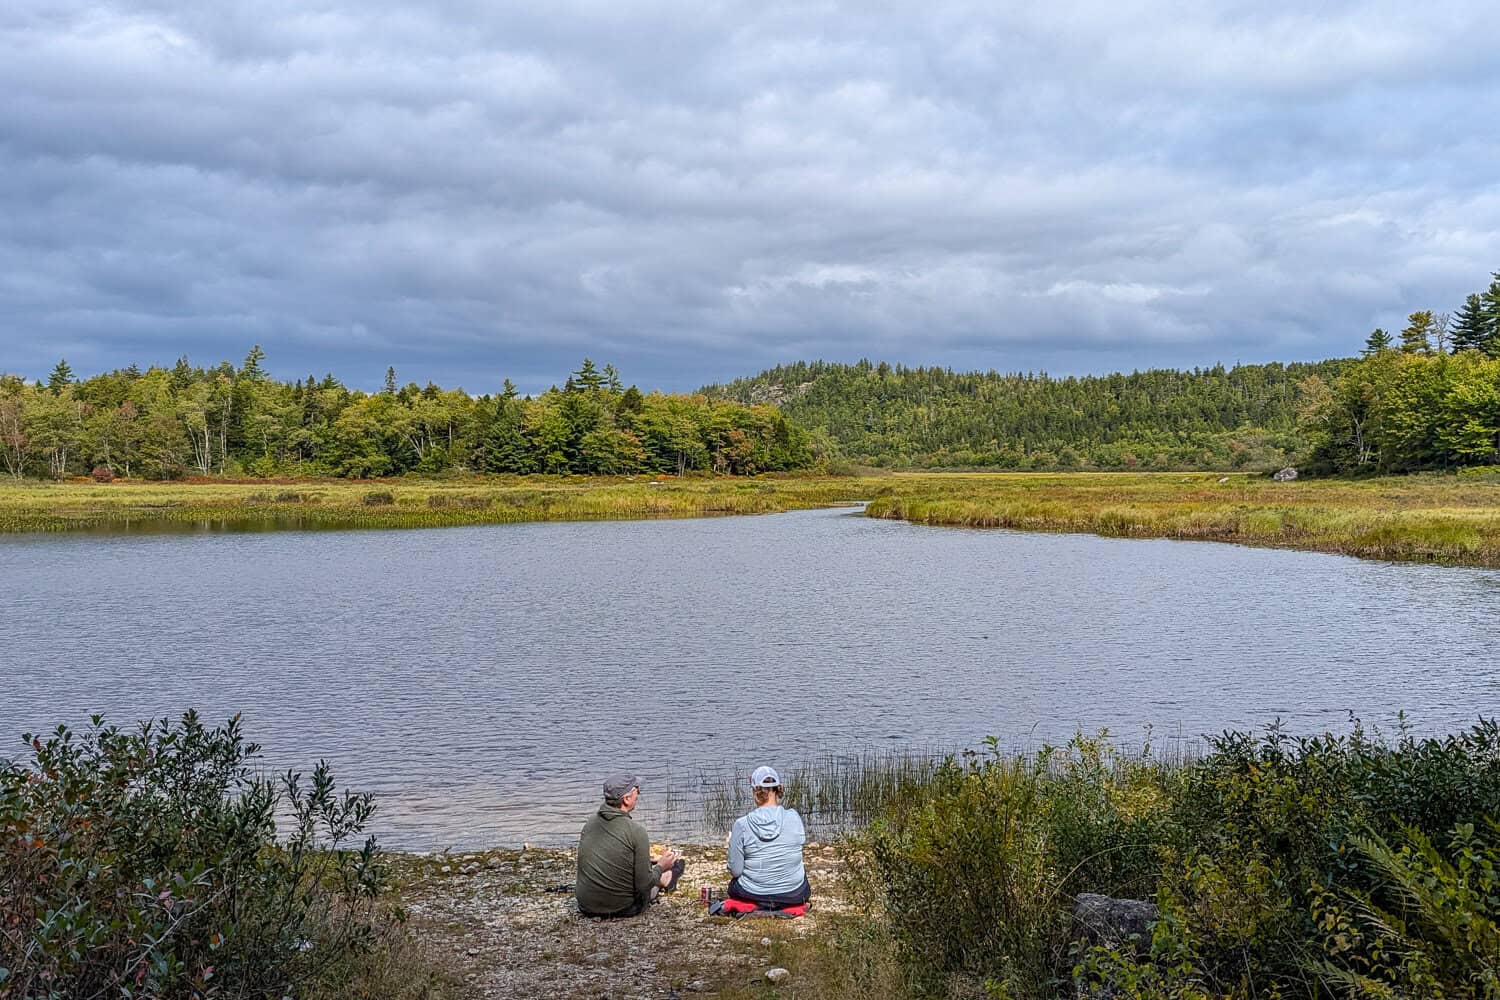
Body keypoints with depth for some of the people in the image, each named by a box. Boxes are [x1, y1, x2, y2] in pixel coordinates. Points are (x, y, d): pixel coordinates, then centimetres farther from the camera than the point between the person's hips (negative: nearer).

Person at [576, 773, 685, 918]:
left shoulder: (590, 823, -2)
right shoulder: (636, 831, -20)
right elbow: (644, 885, -17)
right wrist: (660, 867, 4)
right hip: (623, 910, -5)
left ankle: (663, 878, 52)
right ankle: (666, 878, 54)